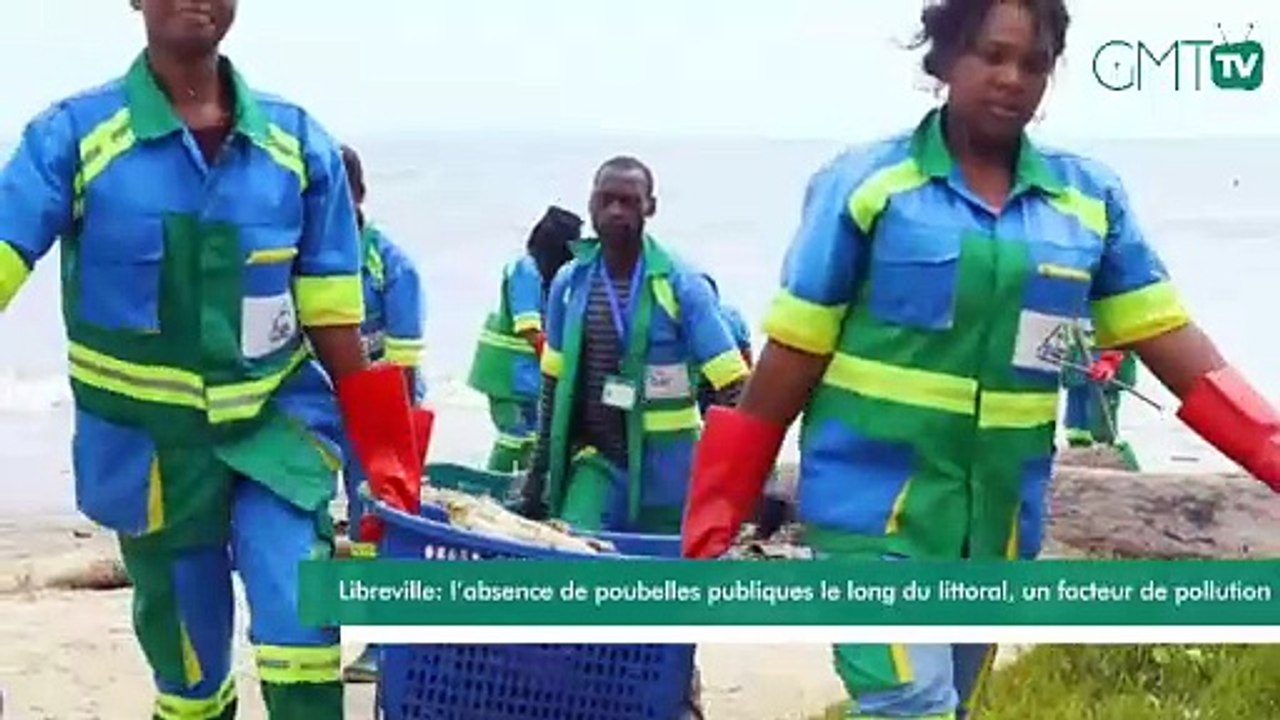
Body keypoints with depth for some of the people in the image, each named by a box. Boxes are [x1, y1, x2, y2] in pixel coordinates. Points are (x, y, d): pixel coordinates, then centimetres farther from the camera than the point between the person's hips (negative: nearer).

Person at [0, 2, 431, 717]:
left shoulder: (297, 140, -2)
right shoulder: (73, 133, -7)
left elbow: (331, 310, 2)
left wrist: (380, 450, 2)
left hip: (274, 419, 1)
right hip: (148, 439, 0)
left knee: (299, 621, -15)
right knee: (188, 651, 11)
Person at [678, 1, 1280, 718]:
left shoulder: (1090, 197, 4)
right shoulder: (866, 181, -6)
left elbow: (1175, 343, 3)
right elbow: (789, 358, -5)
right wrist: (715, 517, -4)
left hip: (998, 517, 5)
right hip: (875, 504, -4)